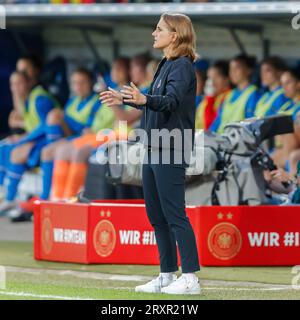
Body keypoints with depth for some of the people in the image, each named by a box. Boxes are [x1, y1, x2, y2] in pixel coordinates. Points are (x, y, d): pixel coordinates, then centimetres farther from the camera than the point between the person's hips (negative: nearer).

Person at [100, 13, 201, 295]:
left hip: (171, 150, -10)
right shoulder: (165, 65, 17)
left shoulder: (182, 66, -12)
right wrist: (125, 100, 33)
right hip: (153, 149, 10)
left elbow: (171, 100, -28)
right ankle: (167, 276, 20)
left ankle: (190, 278, -9)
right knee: (156, 215, 13)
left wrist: (144, 99, -44)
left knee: (174, 214, -10)